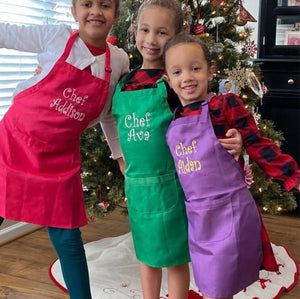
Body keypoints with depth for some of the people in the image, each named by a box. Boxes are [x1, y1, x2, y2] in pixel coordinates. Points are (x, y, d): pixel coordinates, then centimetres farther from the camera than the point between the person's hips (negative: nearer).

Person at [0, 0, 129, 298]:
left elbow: (107, 113, 15)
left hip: (59, 157, 1)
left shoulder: (119, 61, 2)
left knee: (66, 237, 5)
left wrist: (120, 154, 17)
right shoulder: (56, 36, -5)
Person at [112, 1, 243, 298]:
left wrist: (230, 141, -26)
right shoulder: (124, 84, 4)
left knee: (175, 258, 10)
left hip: (169, 184, -5)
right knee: (146, 255, 20)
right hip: (136, 185, 5)